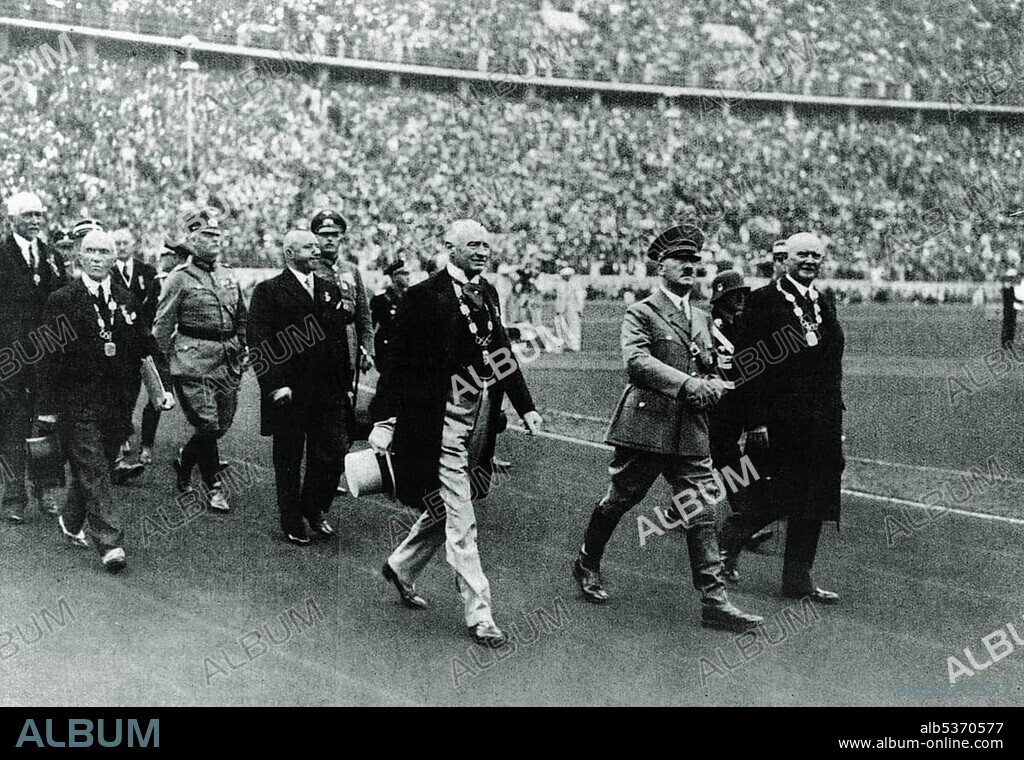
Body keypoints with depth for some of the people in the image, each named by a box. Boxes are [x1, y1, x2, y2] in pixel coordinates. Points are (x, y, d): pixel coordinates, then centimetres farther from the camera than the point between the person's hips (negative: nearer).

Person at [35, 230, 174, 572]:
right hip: (77, 401, -4)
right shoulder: (62, 301, -3)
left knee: (95, 468, 13)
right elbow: (49, 356, -4)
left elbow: (145, 348, 12)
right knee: (92, 471, -7)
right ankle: (110, 544, -8)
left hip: (118, 402, 4)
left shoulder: (127, 301, 10)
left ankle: (72, 523, 34)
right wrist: (47, 406, -8)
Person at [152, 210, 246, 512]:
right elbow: (162, 324, -3)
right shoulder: (180, 278, -4)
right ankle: (214, 488, 5)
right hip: (195, 360, -6)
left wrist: (241, 352, 18)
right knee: (207, 425, -7)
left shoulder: (229, 277, 14)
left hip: (228, 362, 6)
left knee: (222, 423, 9)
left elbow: (241, 318, 23)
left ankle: (185, 459, 34)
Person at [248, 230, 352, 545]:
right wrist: (276, 385, -16)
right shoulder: (268, 292, -4)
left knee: (333, 455, 2)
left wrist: (346, 385, 10)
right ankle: (293, 523, 20)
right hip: (288, 393, -4)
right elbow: (260, 344, -9)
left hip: (328, 392, 4)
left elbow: (341, 340, 15)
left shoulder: (331, 290, 13)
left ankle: (313, 511, 24)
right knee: (288, 462, 7)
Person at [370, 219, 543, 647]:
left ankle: (402, 566, 42)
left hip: (479, 420, 8)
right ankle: (478, 615, 0)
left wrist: (525, 407, 11)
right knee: (460, 520, -4)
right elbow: (402, 365, -11)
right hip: (443, 421, -8)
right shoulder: (424, 297, -11)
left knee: (445, 507, 20)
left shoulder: (487, 294, 11)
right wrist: (387, 423, -14)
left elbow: (502, 354, 17)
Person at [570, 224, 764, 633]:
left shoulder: (701, 318, 19)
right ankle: (587, 564, 31)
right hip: (646, 424, -5)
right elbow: (635, 360, -19)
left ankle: (713, 600, -2)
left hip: (691, 430, 5)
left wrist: (712, 386, 3)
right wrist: (685, 383, -26)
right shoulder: (641, 313, -3)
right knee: (618, 501, 7)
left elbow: (711, 370, 27)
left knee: (702, 513, -2)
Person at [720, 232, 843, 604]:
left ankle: (799, 579, 15)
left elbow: (832, 362, 16)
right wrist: (755, 420, -14)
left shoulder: (825, 303, 15)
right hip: (780, 417, -6)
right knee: (784, 497, -5)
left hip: (821, 421, 6)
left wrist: (836, 418, 11)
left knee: (812, 503, 7)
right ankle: (731, 533, 21)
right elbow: (748, 364, -9)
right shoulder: (763, 300, -5)